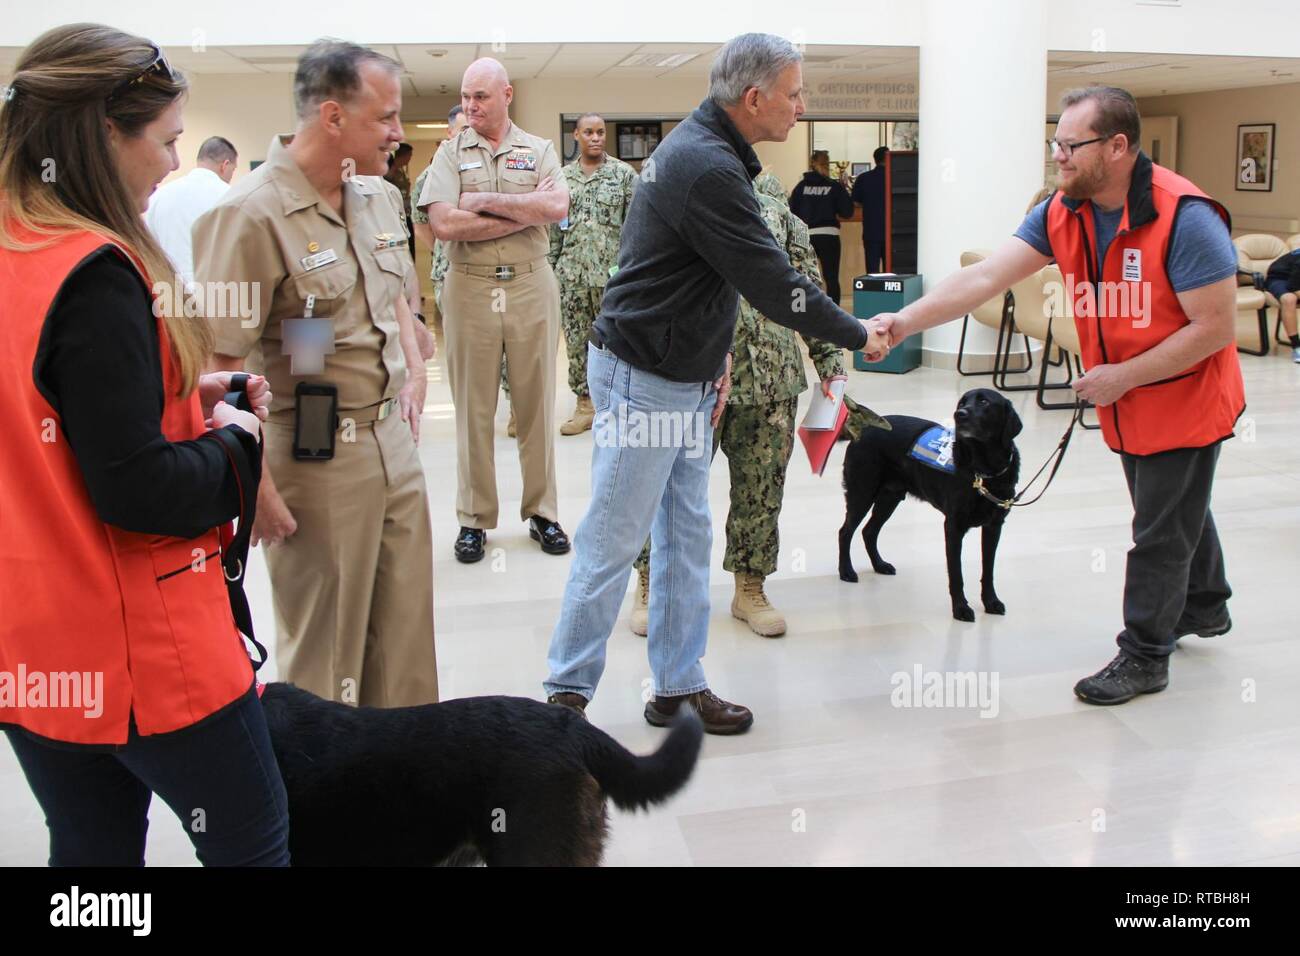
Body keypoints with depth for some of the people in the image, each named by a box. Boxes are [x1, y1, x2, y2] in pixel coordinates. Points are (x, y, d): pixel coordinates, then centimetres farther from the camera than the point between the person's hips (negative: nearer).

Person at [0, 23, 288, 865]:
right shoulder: (94, 274, -21)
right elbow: (137, 490, -23)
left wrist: (180, 397, 8)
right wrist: (239, 439, -6)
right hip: (137, 644, -8)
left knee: (92, 846, 20)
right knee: (254, 842, 9)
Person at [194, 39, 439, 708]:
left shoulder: (378, 194, 7)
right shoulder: (251, 214, -18)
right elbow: (218, 369, -19)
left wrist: (414, 374, 11)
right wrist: (257, 489, -19)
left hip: (394, 439, 7)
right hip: (315, 455, -7)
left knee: (405, 622, 18)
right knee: (325, 641, 8)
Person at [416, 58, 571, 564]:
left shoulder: (539, 150, 7)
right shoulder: (451, 153, 5)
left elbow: (557, 208, -11)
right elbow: (444, 224, -11)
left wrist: (484, 202, -11)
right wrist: (525, 212, -9)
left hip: (531, 285, 1)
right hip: (470, 289, 0)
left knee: (537, 402, 7)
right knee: (473, 407, 4)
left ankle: (542, 511, 18)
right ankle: (473, 518, 14)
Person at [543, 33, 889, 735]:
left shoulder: (701, 150, 11)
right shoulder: (707, 169, -22)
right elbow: (774, 285, -20)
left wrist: (715, 353, 9)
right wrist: (857, 335, -7)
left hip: (685, 380, 10)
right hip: (641, 380, -10)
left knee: (687, 534, 12)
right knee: (614, 539, -2)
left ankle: (678, 686, 21)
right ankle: (567, 690, 11)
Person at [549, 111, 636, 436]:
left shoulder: (624, 174, 1)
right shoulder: (562, 177, 11)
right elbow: (554, 229, 13)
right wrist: (550, 268, 8)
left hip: (611, 272, -3)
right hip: (571, 275, 4)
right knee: (577, 341, 7)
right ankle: (585, 404, 17)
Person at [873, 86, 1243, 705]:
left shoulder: (1184, 216, -27)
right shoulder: (1060, 213, -8)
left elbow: (1216, 325, -24)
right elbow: (985, 277, -15)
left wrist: (1124, 375, -24)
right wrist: (904, 322, -26)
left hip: (1186, 399, -7)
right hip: (1124, 401, 7)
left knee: (1161, 532, 2)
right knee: (1177, 511, 25)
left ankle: (1144, 656, 18)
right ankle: (1205, 608, 48)